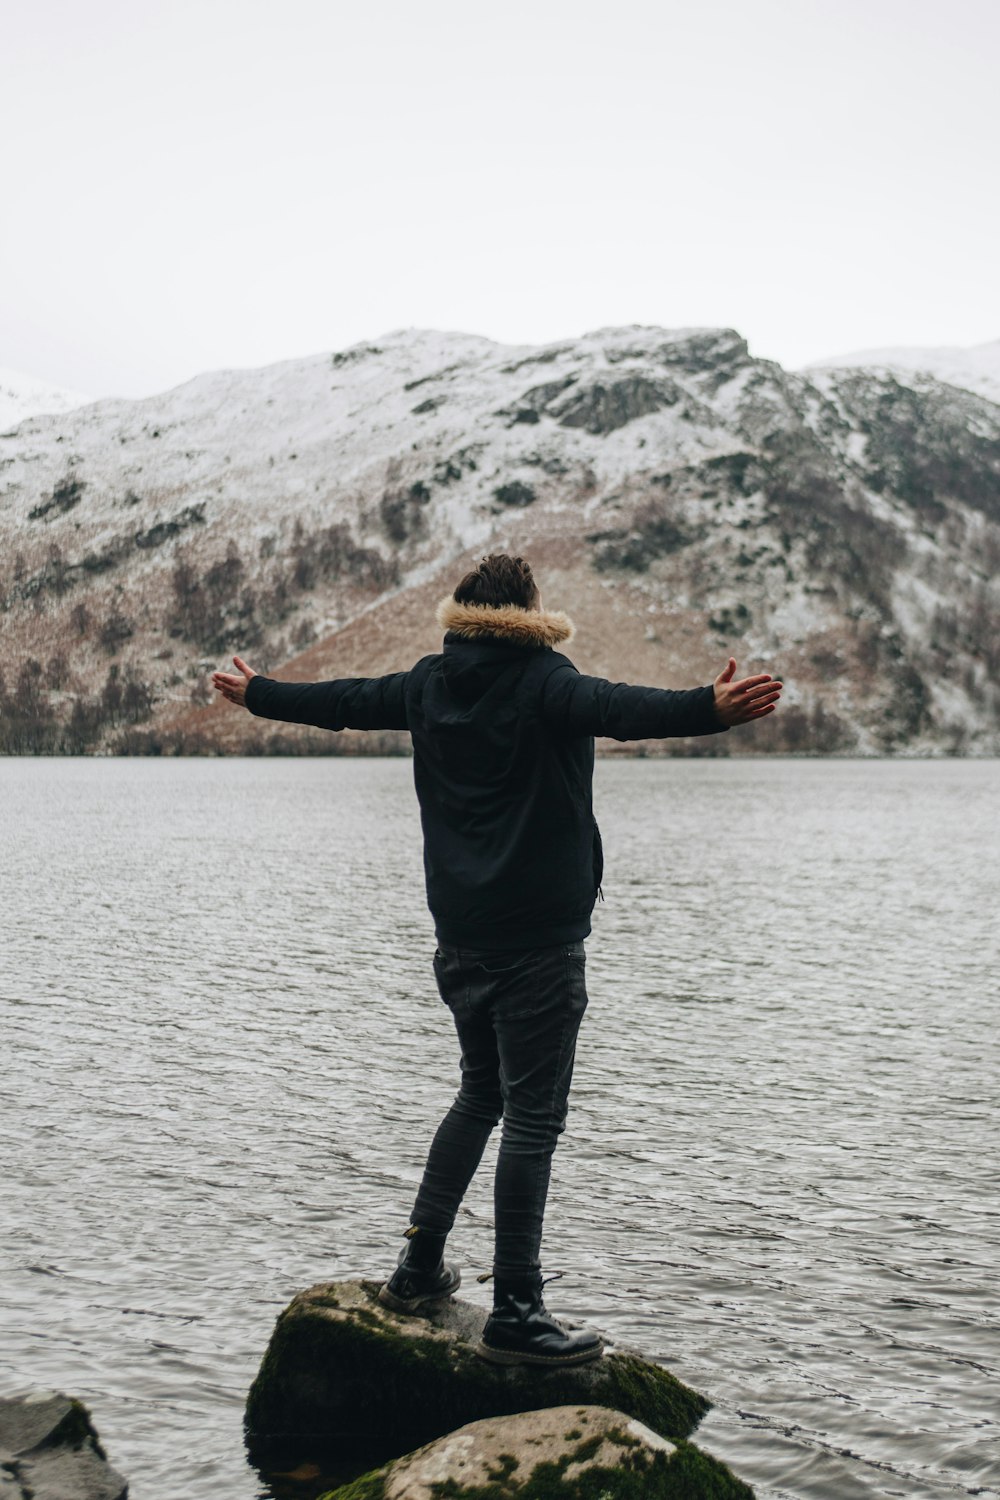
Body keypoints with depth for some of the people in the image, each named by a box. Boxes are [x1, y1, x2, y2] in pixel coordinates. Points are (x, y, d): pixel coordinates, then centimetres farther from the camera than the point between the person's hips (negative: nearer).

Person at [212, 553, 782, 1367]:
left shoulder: (431, 684, 9)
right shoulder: (542, 680, -10)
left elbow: (342, 700, 24)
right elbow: (618, 708, -31)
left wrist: (256, 693, 42)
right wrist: (710, 708, -46)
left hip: (460, 936, 7)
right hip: (539, 940, -7)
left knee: (482, 1093, 23)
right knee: (532, 1118, -4)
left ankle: (420, 1266, 28)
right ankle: (515, 1314, -4)